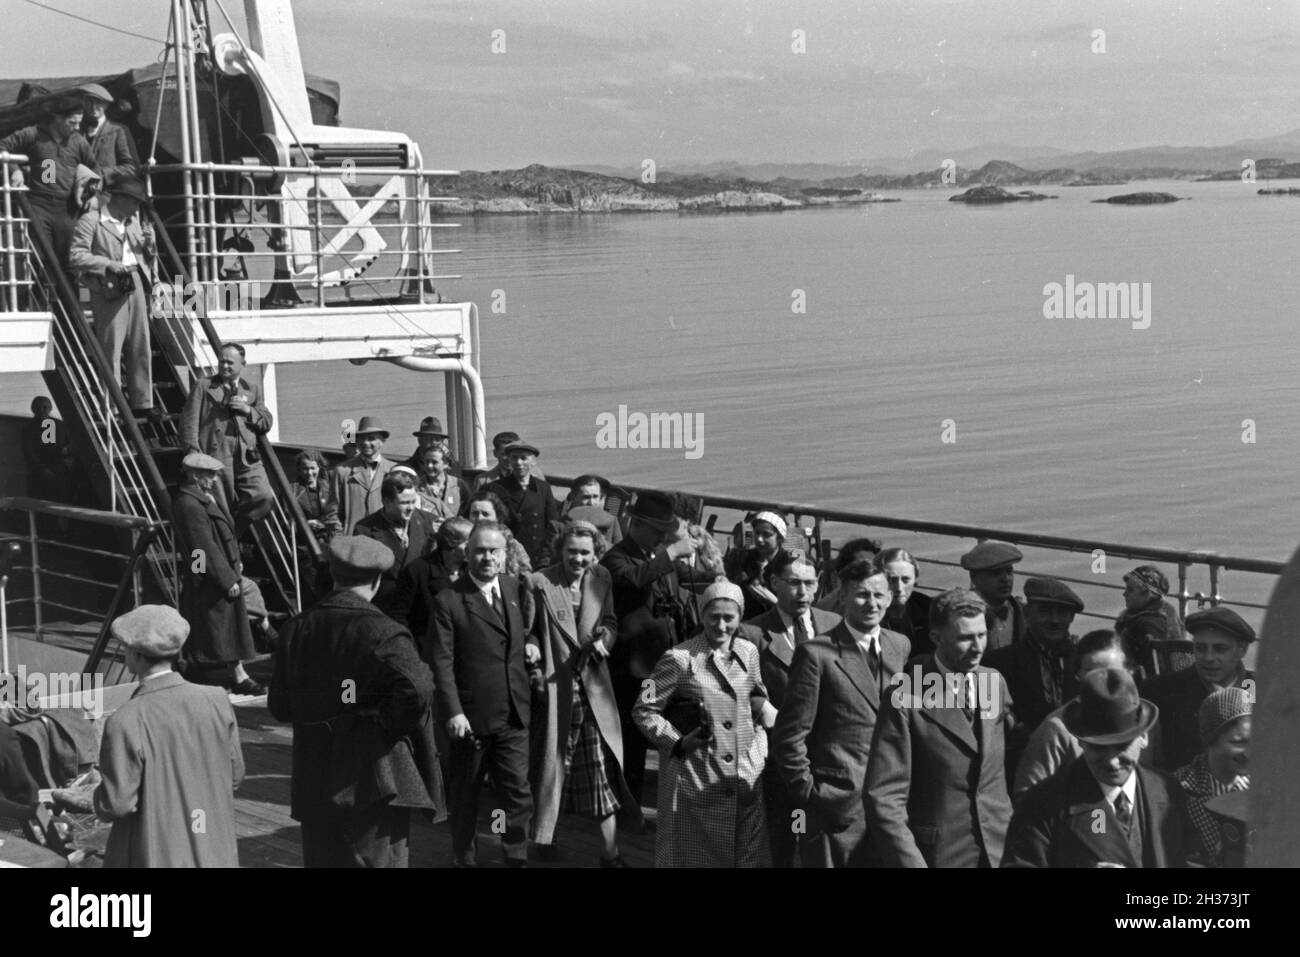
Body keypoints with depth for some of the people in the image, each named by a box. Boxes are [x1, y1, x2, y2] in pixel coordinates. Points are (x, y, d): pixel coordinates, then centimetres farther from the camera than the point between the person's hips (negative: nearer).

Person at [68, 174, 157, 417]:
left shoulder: (134, 221, 18)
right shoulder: (90, 221, -3)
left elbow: (149, 258, 25)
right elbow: (76, 256, -11)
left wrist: (150, 244, 3)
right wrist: (109, 264, -18)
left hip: (136, 286, 6)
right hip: (109, 289, -6)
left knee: (141, 349, 6)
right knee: (110, 351, -5)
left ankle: (143, 404, 13)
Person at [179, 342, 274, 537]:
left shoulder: (253, 389, 22)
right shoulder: (203, 386, 12)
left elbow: (267, 424, 18)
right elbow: (189, 420, 4)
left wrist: (248, 410, -1)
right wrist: (194, 451, -9)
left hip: (247, 457, 3)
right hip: (216, 454, -3)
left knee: (265, 498, -16)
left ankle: (234, 530, 2)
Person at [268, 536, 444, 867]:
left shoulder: (296, 629, 4)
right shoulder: (381, 633, -13)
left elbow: (279, 707, 8)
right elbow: (416, 690, -27)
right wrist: (392, 722, -10)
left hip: (313, 783, 5)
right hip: (374, 778, -5)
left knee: (323, 860, 14)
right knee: (378, 859, 2)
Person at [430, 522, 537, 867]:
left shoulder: (517, 589, 6)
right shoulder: (448, 601, -9)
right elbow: (442, 662, -12)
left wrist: (531, 641, 2)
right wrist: (453, 712, -19)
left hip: (514, 713, 4)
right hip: (470, 715, -3)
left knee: (519, 791, 3)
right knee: (465, 793, 12)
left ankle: (517, 859, 15)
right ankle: (464, 858, 27)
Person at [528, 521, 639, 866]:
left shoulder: (602, 581, 4)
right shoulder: (539, 583, -9)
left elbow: (611, 622, 11)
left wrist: (604, 639, -8)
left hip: (595, 689, 3)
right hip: (555, 689, -3)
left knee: (603, 770, 1)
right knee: (552, 764, 10)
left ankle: (610, 852, 9)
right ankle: (542, 839, 29)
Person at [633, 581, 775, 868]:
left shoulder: (749, 653, 6)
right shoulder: (680, 658, -9)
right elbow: (643, 711, -5)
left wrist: (760, 744, 3)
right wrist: (678, 743, -15)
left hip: (747, 778, 5)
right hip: (697, 784, -4)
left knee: (749, 855, 9)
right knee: (694, 857, 4)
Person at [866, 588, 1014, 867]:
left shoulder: (995, 682, 4)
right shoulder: (905, 699, -12)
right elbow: (884, 799, -14)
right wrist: (911, 862, -23)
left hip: (1000, 851, 4)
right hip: (938, 854, -4)